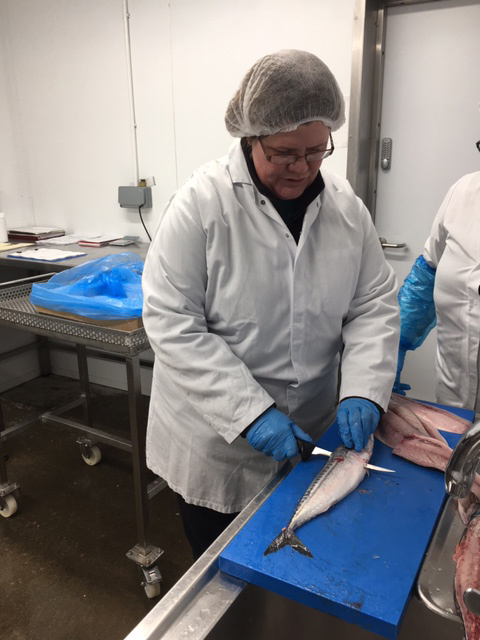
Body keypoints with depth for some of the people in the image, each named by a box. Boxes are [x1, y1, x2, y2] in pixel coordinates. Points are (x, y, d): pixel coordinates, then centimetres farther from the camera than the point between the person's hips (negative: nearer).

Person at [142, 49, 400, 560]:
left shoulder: (346, 207, -4)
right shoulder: (202, 202, -18)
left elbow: (375, 304, 0)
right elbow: (172, 323, -20)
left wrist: (363, 390, -16)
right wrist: (250, 411, -24)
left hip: (308, 434, 4)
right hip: (214, 443, -3)